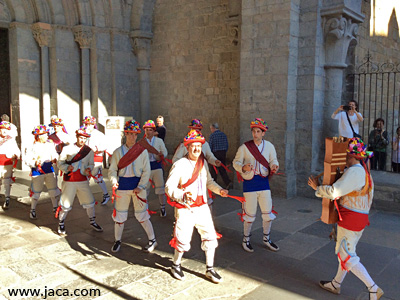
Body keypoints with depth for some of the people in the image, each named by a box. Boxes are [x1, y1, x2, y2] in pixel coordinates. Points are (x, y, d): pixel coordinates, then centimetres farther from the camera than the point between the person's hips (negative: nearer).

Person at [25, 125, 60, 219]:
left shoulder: (50, 144, 1)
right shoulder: (34, 147, -11)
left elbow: (54, 154, 10)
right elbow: (27, 160, -11)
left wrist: (55, 159, -11)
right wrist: (35, 163, -27)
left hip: (49, 170, 4)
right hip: (37, 172, -4)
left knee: (53, 190, 10)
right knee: (36, 192, 7)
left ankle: (55, 208, 27)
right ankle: (32, 210, 25)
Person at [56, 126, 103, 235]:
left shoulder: (89, 151, 4)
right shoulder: (67, 149, -3)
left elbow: (91, 164, 9)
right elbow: (60, 163, 1)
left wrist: (88, 169, -13)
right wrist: (67, 168, -19)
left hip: (83, 181, 2)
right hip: (69, 181, -2)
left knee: (90, 202, 4)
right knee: (66, 204, 3)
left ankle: (92, 222, 26)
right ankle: (61, 224, 26)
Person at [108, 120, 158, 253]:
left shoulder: (142, 151, -2)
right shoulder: (118, 151, 2)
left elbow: (146, 171, -4)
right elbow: (112, 169, 2)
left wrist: (140, 187, -13)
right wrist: (114, 181, -18)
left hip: (138, 185, -2)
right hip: (122, 185, 2)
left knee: (142, 214, 4)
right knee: (119, 214, 9)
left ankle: (152, 240, 19)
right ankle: (117, 241, 28)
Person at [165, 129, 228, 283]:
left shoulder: (203, 163, 8)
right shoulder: (179, 165, -13)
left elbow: (209, 181, 21)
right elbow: (169, 187, -17)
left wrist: (219, 190, 4)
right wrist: (183, 196, -33)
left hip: (202, 207, 6)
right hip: (185, 209, -6)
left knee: (210, 237, 7)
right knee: (183, 240, 3)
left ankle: (209, 269, 25)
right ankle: (175, 265, 32)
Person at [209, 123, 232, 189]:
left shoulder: (212, 135, -6)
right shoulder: (224, 134, 9)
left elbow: (210, 146, -8)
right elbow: (227, 145, 10)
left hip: (215, 153, -5)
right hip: (223, 153, 5)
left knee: (213, 170, 6)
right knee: (222, 169, 7)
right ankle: (228, 183, -8)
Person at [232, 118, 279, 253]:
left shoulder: (269, 146, 3)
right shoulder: (244, 147, -5)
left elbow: (273, 160, 6)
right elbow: (236, 162, -3)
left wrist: (274, 166, -17)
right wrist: (243, 168, -24)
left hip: (264, 182, 3)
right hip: (250, 182, -3)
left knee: (268, 213, 9)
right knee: (250, 214, 4)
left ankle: (266, 239, 30)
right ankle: (246, 240, 24)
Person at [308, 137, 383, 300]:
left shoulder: (354, 172, -21)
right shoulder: (363, 170, 11)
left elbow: (334, 192, -28)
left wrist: (317, 187, -13)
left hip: (351, 218, -10)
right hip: (360, 217, 10)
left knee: (347, 256, 1)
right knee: (345, 251, 20)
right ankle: (336, 284, 34)